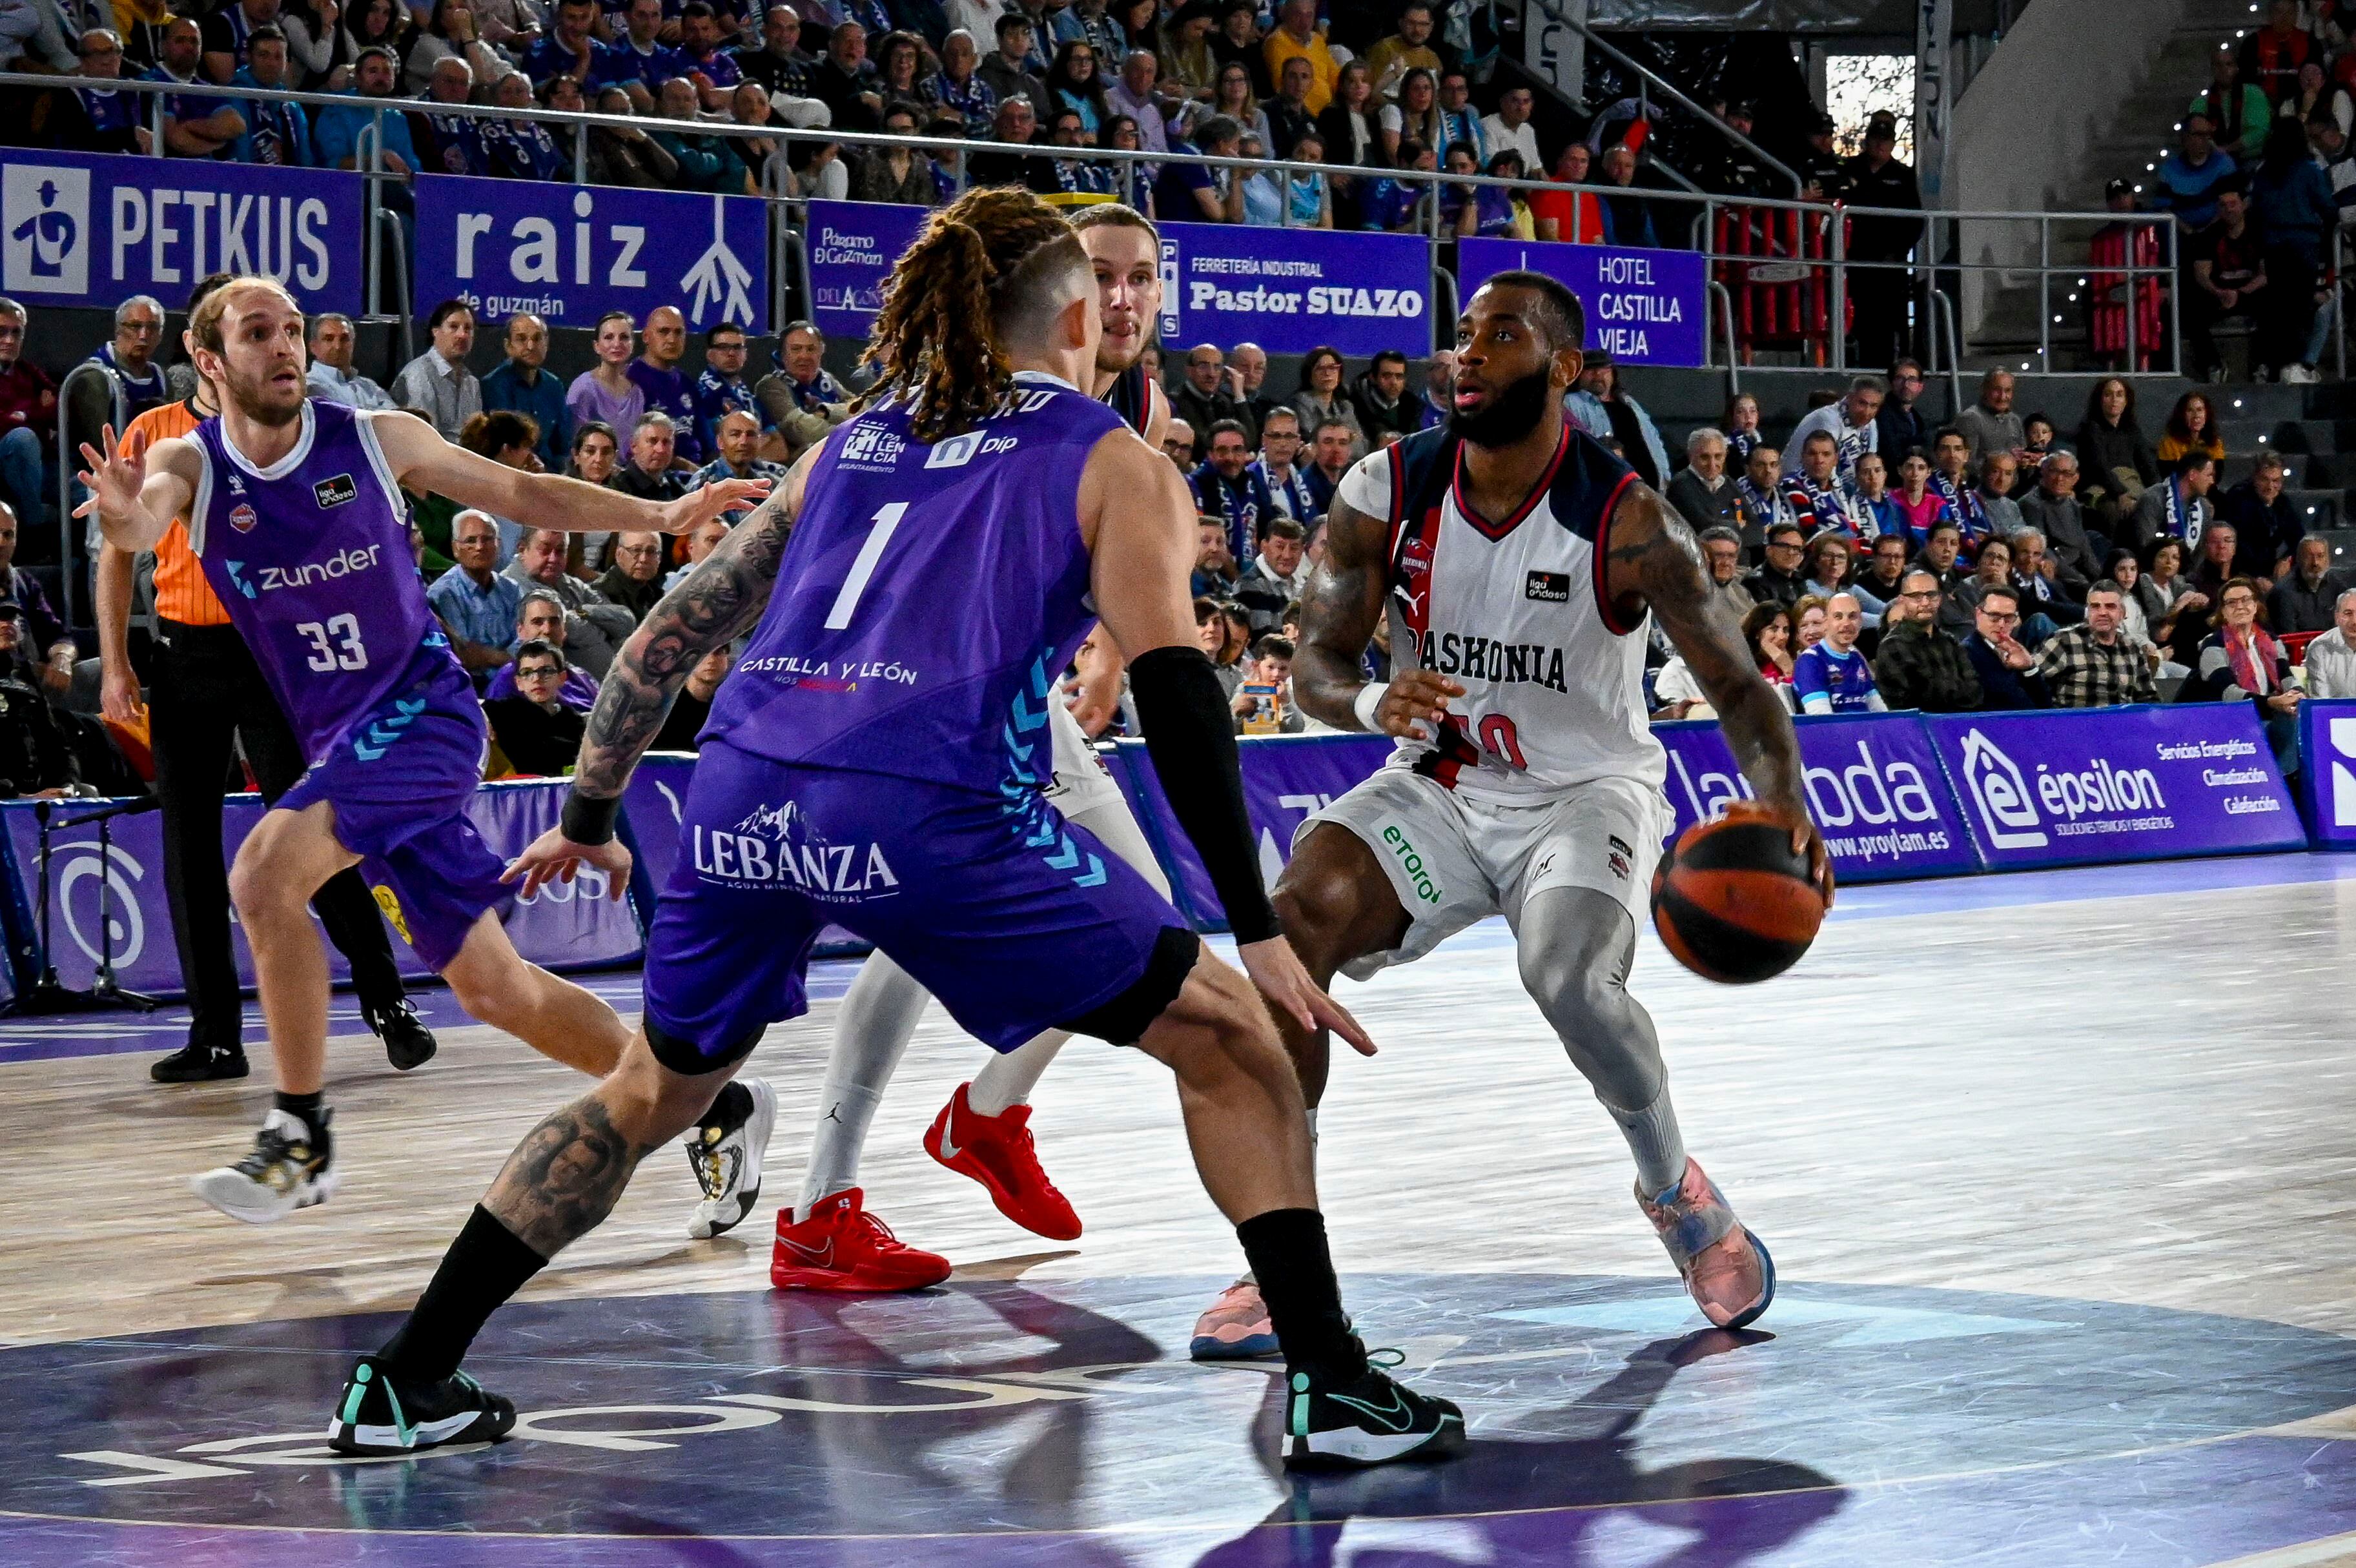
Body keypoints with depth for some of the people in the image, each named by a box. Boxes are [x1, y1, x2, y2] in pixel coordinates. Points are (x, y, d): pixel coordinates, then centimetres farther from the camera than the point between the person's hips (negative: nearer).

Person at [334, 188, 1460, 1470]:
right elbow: (1171, 689, 0)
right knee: (1231, 1041, 11)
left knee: (650, 1097, 28)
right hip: (924, 810, -5)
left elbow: (672, 634, 28)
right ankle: (1332, 1390, 6)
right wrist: (1260, 931, -2)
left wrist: (588, 817, 39)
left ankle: (403, 1386, 28)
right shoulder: (1115, 465, 13)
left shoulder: (851, 445, 27)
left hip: (744, 787, 5)